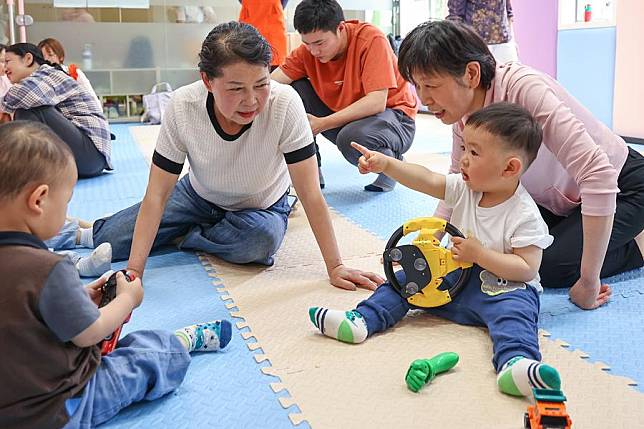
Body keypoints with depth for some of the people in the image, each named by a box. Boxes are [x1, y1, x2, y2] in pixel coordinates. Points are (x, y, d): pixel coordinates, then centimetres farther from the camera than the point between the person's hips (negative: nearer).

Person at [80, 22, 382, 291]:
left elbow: (311, 194, -29)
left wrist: (335, 267, -31)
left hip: (262, 207, -1)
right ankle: (87, 232, 23)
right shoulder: (182, 106, -28)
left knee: (261, 238, -36)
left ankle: (185, 237, -6)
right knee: (112, 239, -13)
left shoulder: (285, 104, -34)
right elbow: (156, 196, -24)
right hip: (199, 196, 1)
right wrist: (134, 272, -32)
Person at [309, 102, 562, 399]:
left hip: (503, 285, -7)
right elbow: (427, 180, -9)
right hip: (457, 275, 7)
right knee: (407, 278, 0)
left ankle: (515, 362, -61)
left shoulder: (524, 215, -19)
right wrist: (386, 164, -22)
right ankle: (362, 319, -8)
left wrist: (479, 254, -25)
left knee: (514, 308, -38)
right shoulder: (465, 188, -1)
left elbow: (527, 268, -21)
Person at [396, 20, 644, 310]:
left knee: (546, 266, -23)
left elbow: (598, 175, -40)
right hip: (560, 198, 7)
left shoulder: (524, 88, -36)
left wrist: (588, 283, -37)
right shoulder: (463, 112, -13)